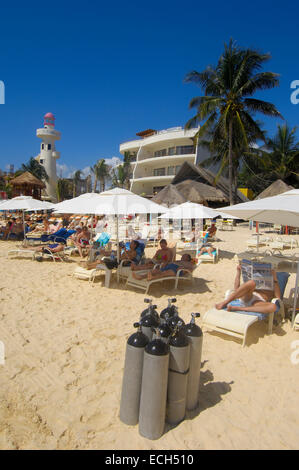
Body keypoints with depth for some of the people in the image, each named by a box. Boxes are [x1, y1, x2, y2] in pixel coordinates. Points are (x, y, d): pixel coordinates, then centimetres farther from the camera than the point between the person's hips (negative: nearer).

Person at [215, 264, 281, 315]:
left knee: (273, 307, -35)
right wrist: (238, 271, 24)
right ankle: (224, 303, -40)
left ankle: (236, 308, -40)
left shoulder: (274, 292, 35)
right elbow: (236, 289, 27)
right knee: (251, 283, -30)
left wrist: (275, 278, 4)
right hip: (245, 298, 1)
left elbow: (278, 297, 7)